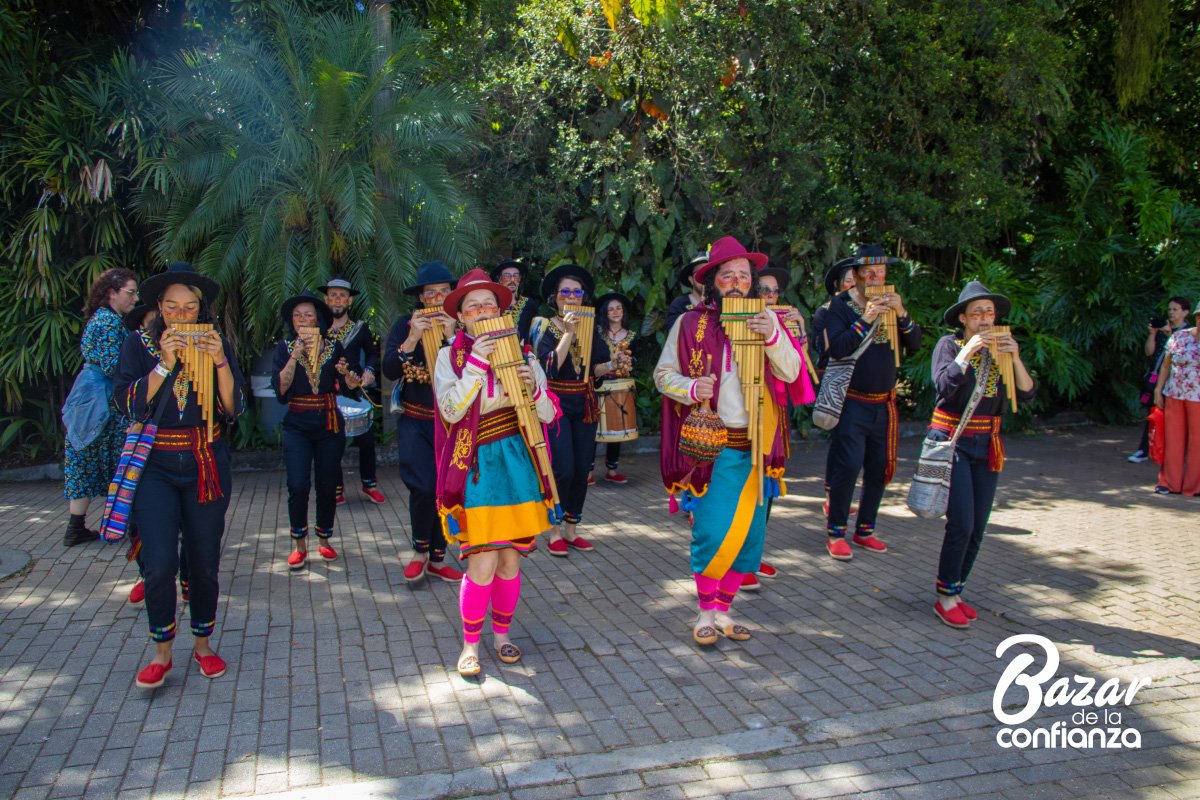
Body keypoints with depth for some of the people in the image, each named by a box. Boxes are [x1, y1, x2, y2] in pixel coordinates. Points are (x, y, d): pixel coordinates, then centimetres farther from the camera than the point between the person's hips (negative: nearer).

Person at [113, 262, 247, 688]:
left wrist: (221, 363, -18)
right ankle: (161, 652, 8)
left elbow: (234, 409, -4)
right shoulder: (139, 344, 1)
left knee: (205, 563, 8)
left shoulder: (216, 343, 3)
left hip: (207, 466, 1)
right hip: (155, 468, -1)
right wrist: (165, 363, -19)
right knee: (160, 564, -11)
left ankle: (202, 643, 26)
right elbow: (129, 405, -9)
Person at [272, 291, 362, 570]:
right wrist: (295, 355, -18)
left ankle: (324, 539, 22)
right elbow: (280, 387, -11)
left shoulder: (333, 347, 3)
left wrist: (348, 375, -21)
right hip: (297, 426, -1)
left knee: (328, 485, 5)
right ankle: (299, 544, 4)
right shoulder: (284, 348, 2)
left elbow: (347, 388, 1)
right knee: (298, 486, -11)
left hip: (330, 424, 1)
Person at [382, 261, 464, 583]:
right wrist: (412, 338, -21)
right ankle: (420, 549, 9)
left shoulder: (462, 326, 0)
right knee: (424, 487, -16)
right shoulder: (406, 325, -1)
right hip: (415, 422, -2)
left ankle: (437, 558, 22)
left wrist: (452, 337, -21)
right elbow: (390, 371, -11)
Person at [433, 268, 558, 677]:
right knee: (482, 564, -7)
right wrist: (475, 364, -18)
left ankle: (502, 633, 29)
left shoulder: (523, 354, 7)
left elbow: (547, 416, 4)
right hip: (477, 467, -3)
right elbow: (451, 411, -14)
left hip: (518, 464, 3)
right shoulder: (449, 357, 1)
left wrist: (533, 387, -15)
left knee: (511, 559, 9)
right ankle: (470, 644, 12)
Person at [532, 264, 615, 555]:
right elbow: (550, 367, -18)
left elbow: (601, 365, 2)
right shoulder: (544, 327, -4)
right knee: (563, 470, -12)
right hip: (556, 405, -4)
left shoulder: (590, 326, 7)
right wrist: (569, 332, -20)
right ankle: (554, 533, 3)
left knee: (582, 471, 5)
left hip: (585, 405, 5)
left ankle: (571, 529, 18)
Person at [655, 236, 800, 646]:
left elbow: (791, 373, 0)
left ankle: (723, 609, 25)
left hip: (757, 447, 4)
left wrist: (773, 336, -17)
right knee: (712, 532, -6)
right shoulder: (691, 324, -2)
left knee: (748, 535, 9)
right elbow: (662, 373, 2)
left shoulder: (765, 320, 6)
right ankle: (705, 613, 14)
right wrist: (690, 388, -18)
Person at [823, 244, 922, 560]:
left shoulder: (891, 303, 10)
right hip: (852, 403, -5)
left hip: (884, 404, 5)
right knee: (848, 467, -9)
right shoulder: (841, 305, -4)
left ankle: (865, 529, 22)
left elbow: (915, 345, 4)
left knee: (879, 469, 9)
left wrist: (901, 314, -11)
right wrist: (865, 319, -22)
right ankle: (835, 531, 4)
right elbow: (837, 348, -17)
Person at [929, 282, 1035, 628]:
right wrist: (968, 351, -21)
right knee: (961, 524, -12)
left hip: (987, 443, 5)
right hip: (952, 440, -5)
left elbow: (1026, 394, -1)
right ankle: (945, 599, 1)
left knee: (977, 528, 6)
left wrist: (1015, 358, -13)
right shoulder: (949, 343, -5)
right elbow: (943, 385, -21)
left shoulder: (1002, 346, 7)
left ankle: (955, 592, 19)